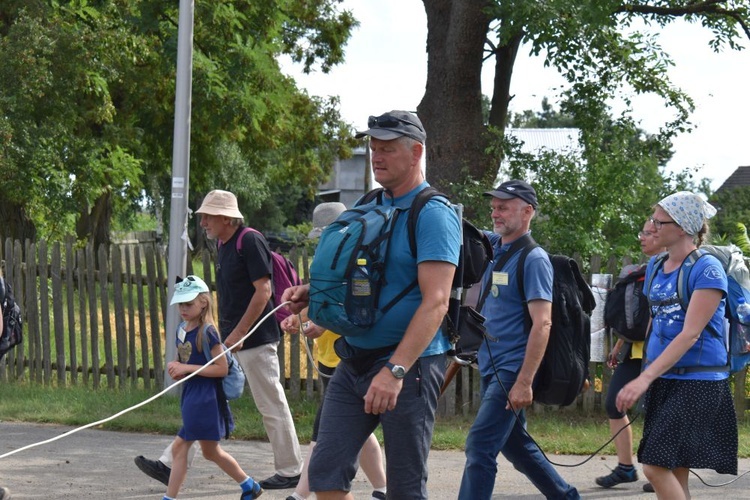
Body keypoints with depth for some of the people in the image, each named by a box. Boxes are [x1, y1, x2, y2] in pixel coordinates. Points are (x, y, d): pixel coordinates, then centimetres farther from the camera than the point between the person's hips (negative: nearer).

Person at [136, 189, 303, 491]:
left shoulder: (250, 241, -14)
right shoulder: (224, 246, 13)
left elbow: (263, 291, -19)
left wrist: (238, 333, -20)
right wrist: (224, 333, 17)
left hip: (255, 340, -9)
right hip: (229, 341, 9)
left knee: (271, 406, 0)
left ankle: (290, 472, 10)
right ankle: (169, 465, 4)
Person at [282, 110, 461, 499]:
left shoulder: (434, 215, -11)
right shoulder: (367, 208, 14)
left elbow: (435, 302, -20)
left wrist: (395, 370, -29)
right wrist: (311, 292, 6)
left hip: (408, 364, -8)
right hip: (354, 361, 8)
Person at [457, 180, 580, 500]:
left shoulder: (533, 260, -12)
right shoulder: (492, 246, 10)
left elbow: (542, 324, -19)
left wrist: (524, 383, -24)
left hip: (512, 369, -9)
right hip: (489, 366, 9)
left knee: (480, 447, -14)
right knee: (514, 443, 17)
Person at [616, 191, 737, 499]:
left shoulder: (707, 269, -13)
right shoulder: (655, 266, 11)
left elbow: (690, 334, -20)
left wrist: (645, 378, -27)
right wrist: (648, 379, 18)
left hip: (696, 382, -7)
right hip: (662, 382, 7)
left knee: (656, 466, -15)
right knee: (675, 473, 8)